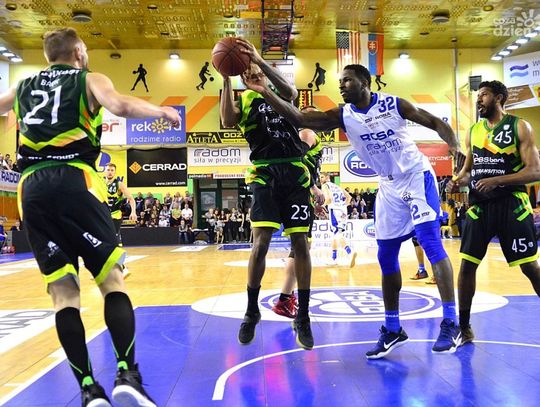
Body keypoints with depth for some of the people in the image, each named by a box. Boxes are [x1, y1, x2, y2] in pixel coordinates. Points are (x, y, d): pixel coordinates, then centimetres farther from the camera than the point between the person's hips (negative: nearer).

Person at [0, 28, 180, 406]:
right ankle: (127, 374, -17)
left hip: (31, 188, 4)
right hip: (74, 180, -4)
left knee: (63, 291, 2)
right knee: (112, 279, -2)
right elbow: (120, 107, -7)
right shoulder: (90, 79, 13)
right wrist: (162, 110, 6)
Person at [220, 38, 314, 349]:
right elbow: (228, 121, -11)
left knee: (301, 243, -1)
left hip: (295, 172, 2)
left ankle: (303, 318, 9)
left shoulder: (281, 95, 17)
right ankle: (252, 312, 9)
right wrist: (226, 79, -15)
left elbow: (291, 90, -10)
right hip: (265, 174, -1)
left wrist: (260, 59, -17)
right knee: (261, 243, -11)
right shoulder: (245, 100, 12)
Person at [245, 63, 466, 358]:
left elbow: (435, 123, -3)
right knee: (386, 256, 5)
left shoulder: (394, 104, -11)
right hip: (389, 187, 5)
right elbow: (299, 118, -14)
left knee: (431, 243, -16)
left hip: (418, 176, -4)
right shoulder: (342, 116, -4)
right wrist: (266, 93, -23)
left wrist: (455, 147, -21)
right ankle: (392, 329, 17)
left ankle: (450, 324, -9)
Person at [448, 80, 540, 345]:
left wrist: (497, 180, -23)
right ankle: (464, 326, 13)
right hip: (480, 205, 4)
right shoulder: (473, 131, 11)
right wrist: (457, 181, -3)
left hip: (512, 205, -4)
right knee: (467, 264, 0)